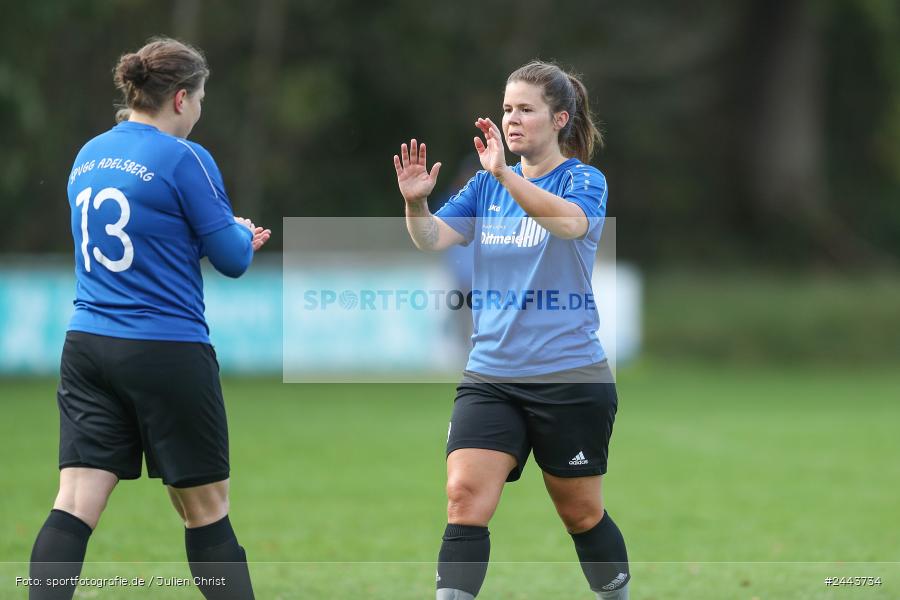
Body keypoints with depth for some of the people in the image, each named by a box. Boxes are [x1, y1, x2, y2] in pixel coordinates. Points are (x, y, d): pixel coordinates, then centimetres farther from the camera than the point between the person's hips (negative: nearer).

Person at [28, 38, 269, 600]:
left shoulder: (88, 156, 11)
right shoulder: (184, 158, -10)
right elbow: (232, 257, -6)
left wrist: (235, 236, 23)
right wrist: (242, 233, 17)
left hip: (88, 344, 5)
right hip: (167, 353, -5)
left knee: (75, 506, -3)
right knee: (206, 510, 6)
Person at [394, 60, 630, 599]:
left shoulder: (584, 179, -6)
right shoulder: (486, 185, 8)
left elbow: (571, 221, -28)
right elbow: (433, 239, -4)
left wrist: (506, 174, -41)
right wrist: (416, 202, -25)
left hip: (569, 376, -3)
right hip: (491, 377, 3)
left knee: (581, 513, 10)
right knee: (465, 498, -14)